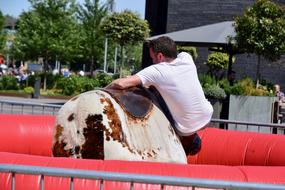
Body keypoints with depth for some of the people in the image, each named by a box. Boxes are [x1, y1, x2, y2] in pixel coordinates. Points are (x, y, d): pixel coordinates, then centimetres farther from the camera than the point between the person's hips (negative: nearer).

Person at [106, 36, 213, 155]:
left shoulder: (156, 71, -19)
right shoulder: (186, 58, -5)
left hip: (186, 129, -5)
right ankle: (193, 139, 33)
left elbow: (120, 84, -26)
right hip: (207, 118, 5)